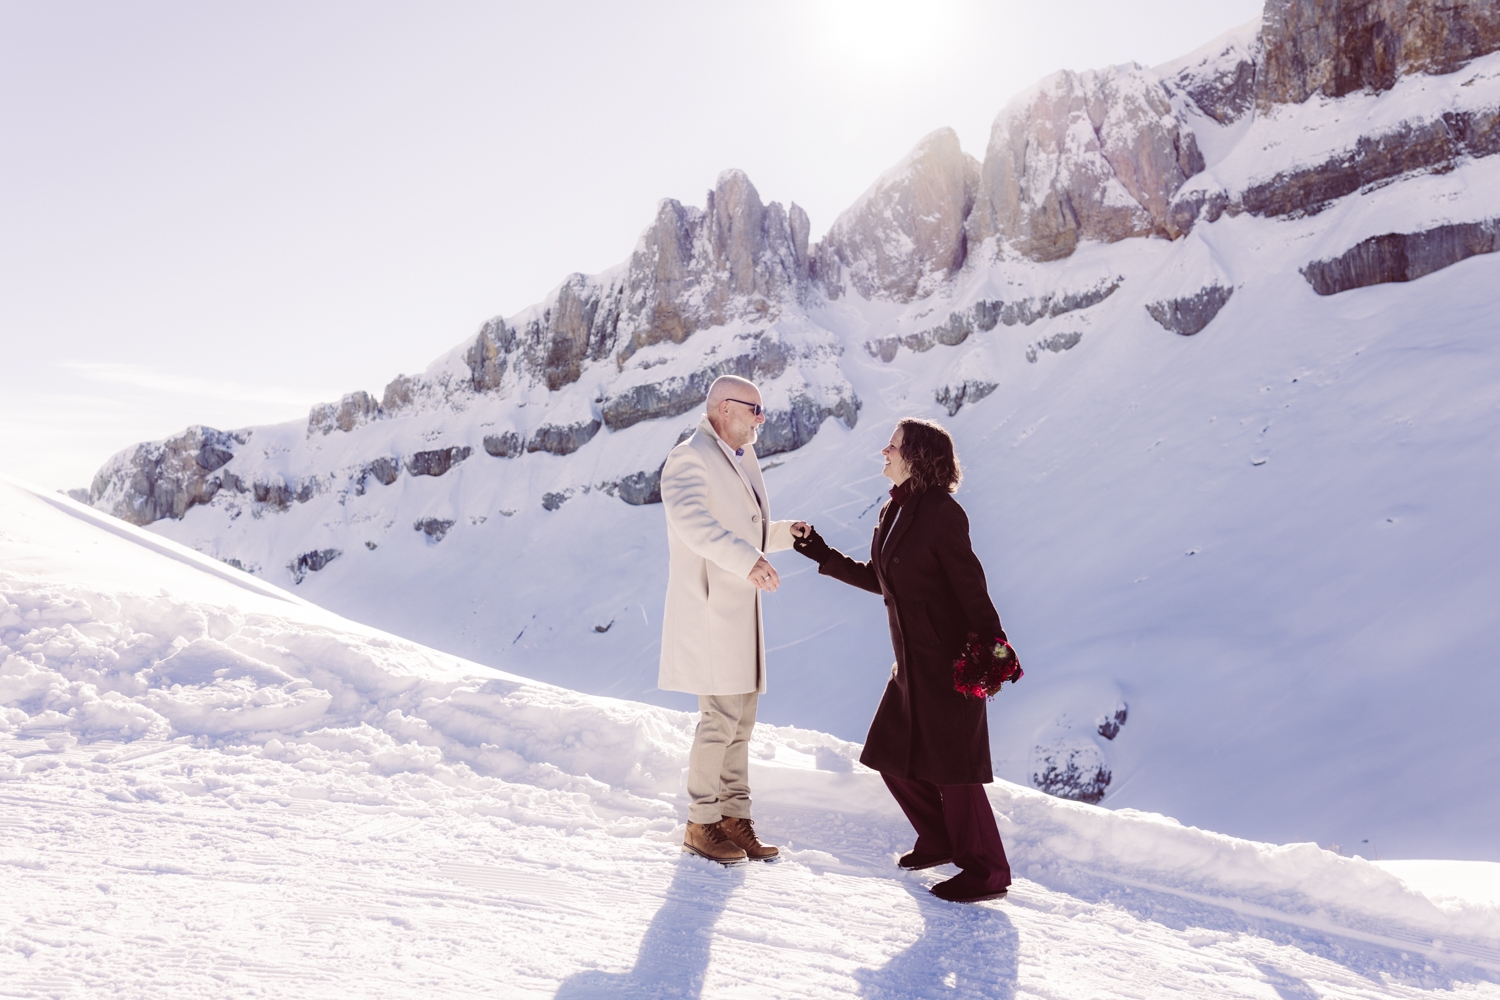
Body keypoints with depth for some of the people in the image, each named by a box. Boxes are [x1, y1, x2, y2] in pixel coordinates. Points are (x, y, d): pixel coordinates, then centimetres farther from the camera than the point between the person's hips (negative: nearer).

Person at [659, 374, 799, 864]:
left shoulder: (744, 460, 19)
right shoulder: (689, 459, -11)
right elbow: (693, 520, -31)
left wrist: (786, 533, 11)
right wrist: (748, 561, -42)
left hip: (740, 610, 9)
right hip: (708, 608, -9)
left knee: (742, 718, 12)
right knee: (721, 717, -6)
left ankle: (735, 816, 22)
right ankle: (701, 823, 8)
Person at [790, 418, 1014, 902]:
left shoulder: (941, 513, -17)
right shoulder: (892, 512, 9)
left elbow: (971, 585, -18)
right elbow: (879, 579, 18)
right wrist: (820, 553, 17)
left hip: (948, 660, -9)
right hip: (912, 662, 9)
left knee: (949, 765, -1)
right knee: (892, 757, 14)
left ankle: (986, 872, 16)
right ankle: (940, 841, 35)